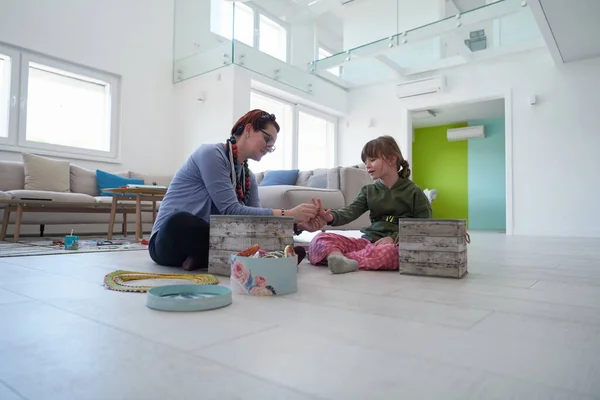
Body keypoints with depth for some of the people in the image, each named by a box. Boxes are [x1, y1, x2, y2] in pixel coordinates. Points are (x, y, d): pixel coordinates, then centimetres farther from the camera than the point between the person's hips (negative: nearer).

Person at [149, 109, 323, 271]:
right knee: (181, 222, -43)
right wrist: (287, 214, -23)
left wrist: (298, 224, -15)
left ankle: (204, 259, -12)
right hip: (169, 239, -6)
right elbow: (231, 211, -22)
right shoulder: (211, 153, -13)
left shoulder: (249, 177, 12)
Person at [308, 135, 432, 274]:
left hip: (397, 245, -4)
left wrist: (394, 238, -16)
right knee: (320, 238, -16)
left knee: (386, 251, -43)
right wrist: (330, 217, -26)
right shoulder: (368, 190, 13)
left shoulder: (413, 192, 2)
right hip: (369, 241, 4)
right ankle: (338, 258, -48)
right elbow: (350, 212, -4)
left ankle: (332, 255, -35)